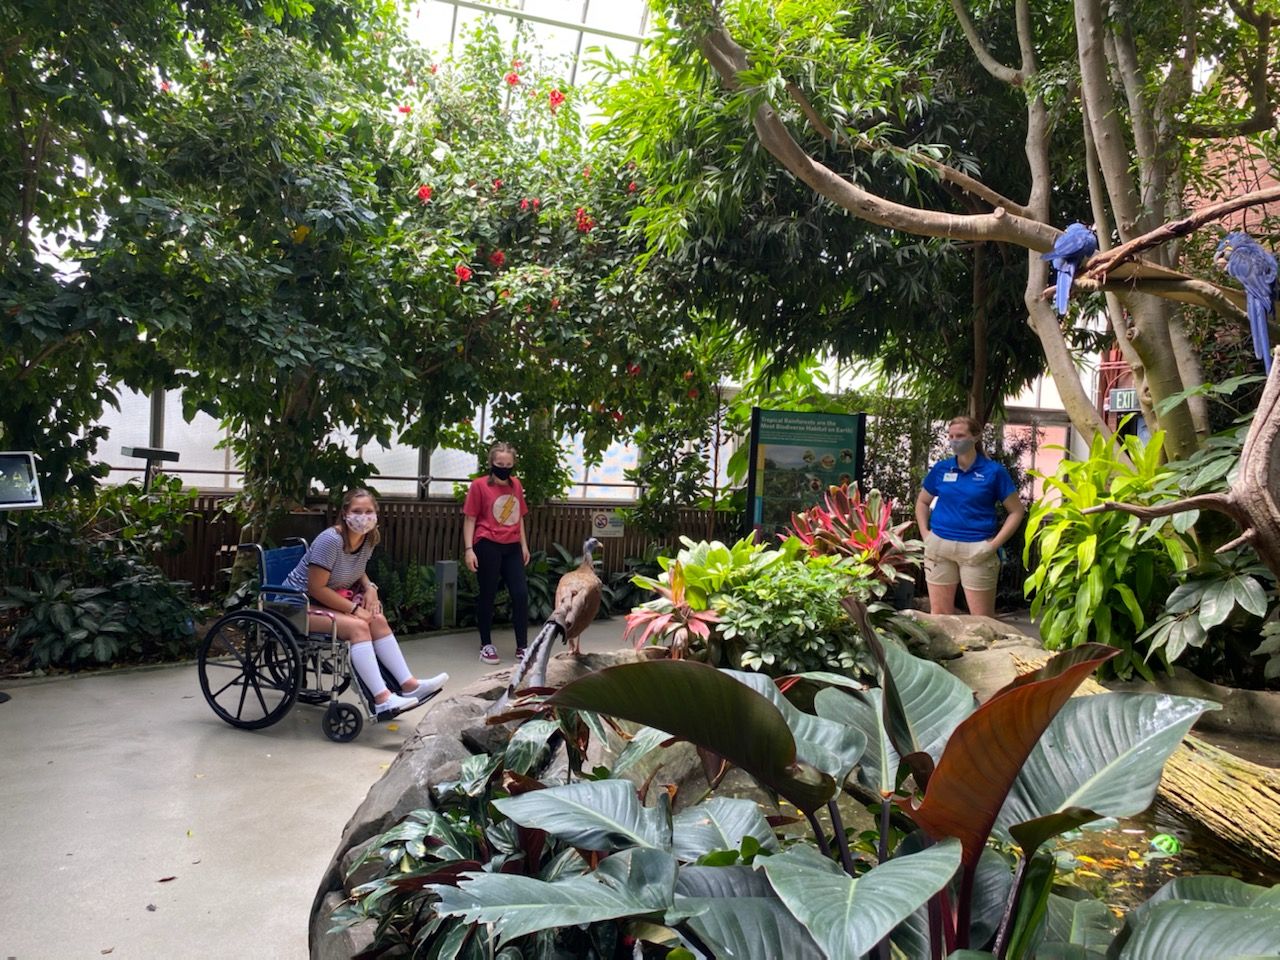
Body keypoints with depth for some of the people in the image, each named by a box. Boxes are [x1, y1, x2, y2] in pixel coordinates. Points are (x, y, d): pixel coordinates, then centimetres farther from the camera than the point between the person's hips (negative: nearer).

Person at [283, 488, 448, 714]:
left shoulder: (369, 539, -2)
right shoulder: (331, 540, -25)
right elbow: (316, 588, -25)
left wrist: (370, 588, -5)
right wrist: (354, 608, -22)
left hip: (331, 598, 8)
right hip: (301, 604, -7)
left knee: (378, 620, -12)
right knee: (358, 626, -27)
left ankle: (409, 685, -12)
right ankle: (382, 699, -30)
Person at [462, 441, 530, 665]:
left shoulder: (516, 485, 10)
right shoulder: (479, 485, -6)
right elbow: (470, 519, -6)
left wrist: (524, 545, 17)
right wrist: (469, 549, -12)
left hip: (512, 547, 5)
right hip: (488, 546, -5)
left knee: (521, 594, 3)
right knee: (488, 595, 5)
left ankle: (522, 647, 13)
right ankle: (486, 645, 19)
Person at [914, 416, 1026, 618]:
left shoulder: (993, 471, -2)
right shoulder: (941, 468, 6)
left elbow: (1016, 511, -1)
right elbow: (922, 502, 19)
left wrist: (994, 544, -9)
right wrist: (925, 534, 6)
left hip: (976, 551, -3)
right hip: (939, 547, 3)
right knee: (939, 616, 12)